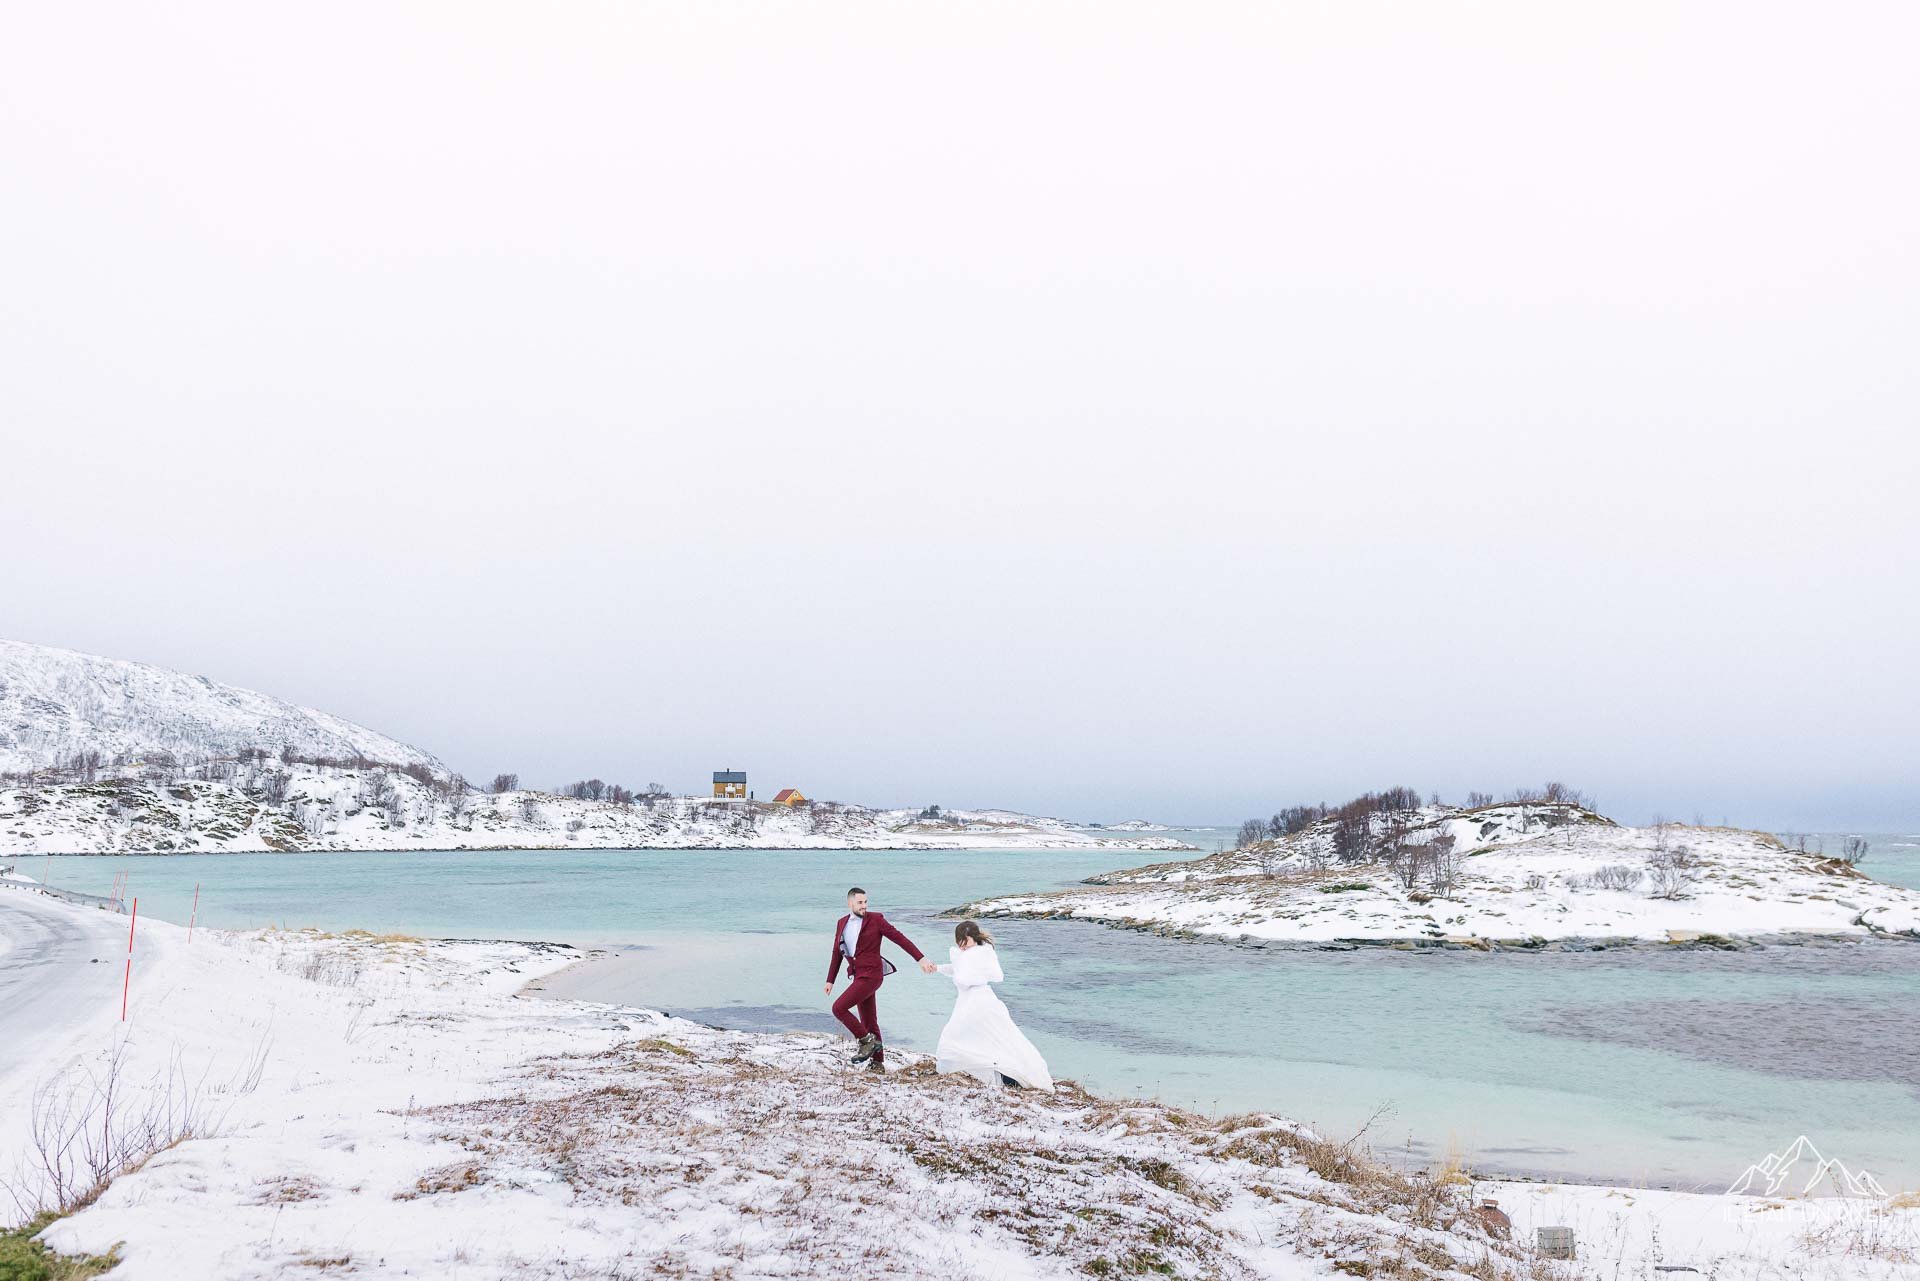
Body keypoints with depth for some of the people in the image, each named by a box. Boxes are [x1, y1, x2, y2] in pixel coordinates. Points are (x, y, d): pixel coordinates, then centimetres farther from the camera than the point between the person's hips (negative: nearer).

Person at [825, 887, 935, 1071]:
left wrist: (921, 959, -13)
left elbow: (900, 938, -8)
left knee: (839, 1008, -15)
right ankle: (877, 1063, 20)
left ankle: (866, 1040, -2)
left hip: (871, 976, -7)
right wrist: (830, 980, 14)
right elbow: (837, 953, 17)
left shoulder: (875, 919, -6)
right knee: (869, 1022, 12)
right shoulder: (842, 923, 11)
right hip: (859, 977, 7)